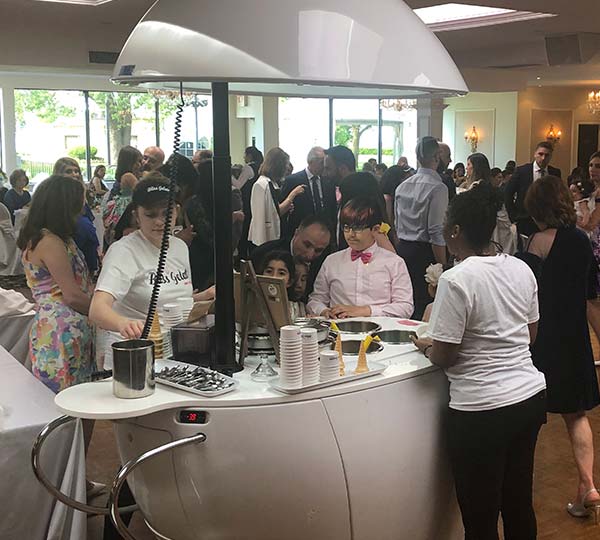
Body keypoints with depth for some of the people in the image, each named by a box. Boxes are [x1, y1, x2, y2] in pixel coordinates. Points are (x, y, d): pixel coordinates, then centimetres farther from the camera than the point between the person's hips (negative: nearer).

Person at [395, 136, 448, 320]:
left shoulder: (402, 186, 10)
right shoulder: (437, 188, -12)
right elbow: (437, 232, -16)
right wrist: (442, 266, -11)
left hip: (402, 249, 7)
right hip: (424, 252, -7)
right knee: (424, 308, -2)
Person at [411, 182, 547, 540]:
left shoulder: (456, 280, -17)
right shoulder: (521, 269, 3)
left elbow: (443, 357, -14)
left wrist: (426, 347, 6)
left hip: (482, 410, -7)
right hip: (531, 395, 7)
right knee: (520, 506, 21)